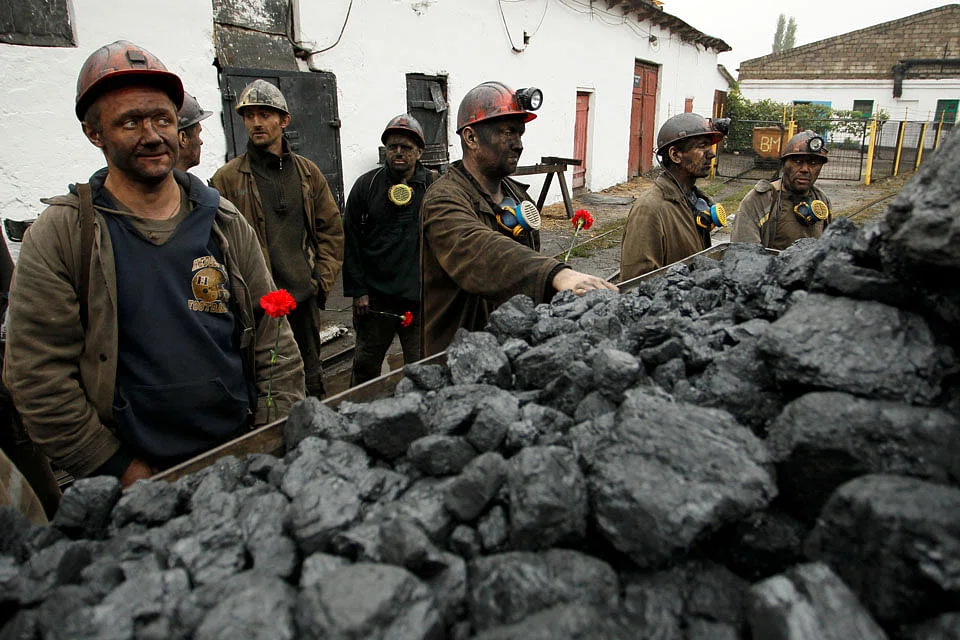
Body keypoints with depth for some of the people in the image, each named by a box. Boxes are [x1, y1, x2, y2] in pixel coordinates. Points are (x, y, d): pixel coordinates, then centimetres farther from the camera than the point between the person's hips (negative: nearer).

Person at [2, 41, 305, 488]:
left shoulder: (224, 224, 2)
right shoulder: (59, 236, -6)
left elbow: (274, 343, 3)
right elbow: (36, 376, -9)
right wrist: (121, 470, -9)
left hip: (244, 457, 3)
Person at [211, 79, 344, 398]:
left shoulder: (308, 172, 11)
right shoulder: (227, 179, 0)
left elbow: (332, 230, 12)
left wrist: (322, 279, 3)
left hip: (304, 299, 3)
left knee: (311, 383, 15)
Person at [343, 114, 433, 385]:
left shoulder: (434, 186, 1)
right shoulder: (367, 185, 4)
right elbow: (351, 243, 5)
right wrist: (357, 291, 0)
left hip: (420, 296, -1)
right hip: (375, 295, 1)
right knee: (366, 363, 14)